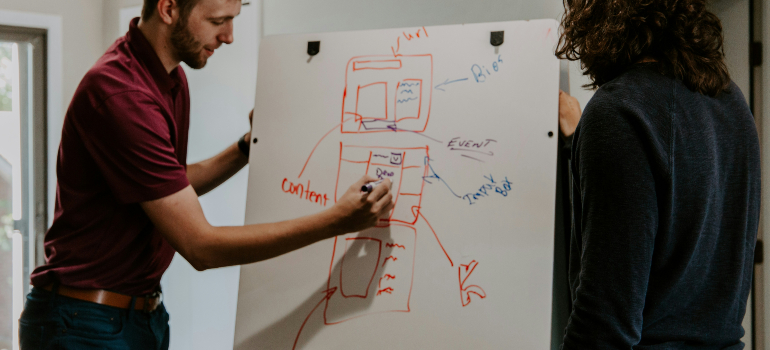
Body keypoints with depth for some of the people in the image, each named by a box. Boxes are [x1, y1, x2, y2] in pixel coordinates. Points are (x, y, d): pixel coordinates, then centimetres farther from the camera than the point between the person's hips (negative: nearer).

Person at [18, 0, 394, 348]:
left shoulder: (173, 79, 6)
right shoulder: (118, 91, -25)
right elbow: (200, 245, -25)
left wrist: (248, 147, 9)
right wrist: (335, 222, -25)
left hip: (146, 313, 8)